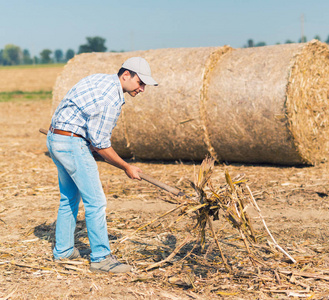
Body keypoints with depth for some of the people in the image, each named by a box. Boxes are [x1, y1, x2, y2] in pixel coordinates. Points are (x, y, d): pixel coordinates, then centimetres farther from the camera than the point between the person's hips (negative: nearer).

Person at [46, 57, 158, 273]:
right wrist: (127, 168, -6)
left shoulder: (99, 79, 10)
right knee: (95, 201, -5)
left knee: (69, 197, 20)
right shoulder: (113, 99, -18)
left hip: (55, 139, 10)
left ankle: (63, 249, 29)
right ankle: (101, 257, 0)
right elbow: (100, 143, -16)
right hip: (73, 144, -10)